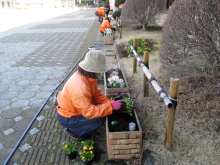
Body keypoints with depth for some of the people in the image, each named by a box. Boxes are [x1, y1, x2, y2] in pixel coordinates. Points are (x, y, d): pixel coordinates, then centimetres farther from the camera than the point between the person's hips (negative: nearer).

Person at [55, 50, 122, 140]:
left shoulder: (88, 76, -7)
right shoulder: (80, 87, -37)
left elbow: (97, 94, 1)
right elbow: (88, 112, -33)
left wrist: (111, 102, -11)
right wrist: (110, 106, -29)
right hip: (66, 118, -9)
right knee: (99, 120, -21)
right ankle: (72, 130, 0)